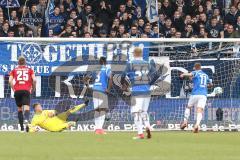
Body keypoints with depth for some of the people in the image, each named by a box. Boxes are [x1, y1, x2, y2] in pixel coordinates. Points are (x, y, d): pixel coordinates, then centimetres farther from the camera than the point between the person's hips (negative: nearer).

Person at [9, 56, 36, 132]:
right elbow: (34, 80, 1)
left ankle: (22, 128, 12)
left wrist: (13, 89, 12)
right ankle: (26, 120, -44)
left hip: (17, 91, 1)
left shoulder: (14, 70, 15)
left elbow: (10, 81, 1)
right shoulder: (29, 70, 14)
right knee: (27, 107, -12)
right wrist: (32, 89, 13)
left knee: (19, 108, 15)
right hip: (26, 90, -1)